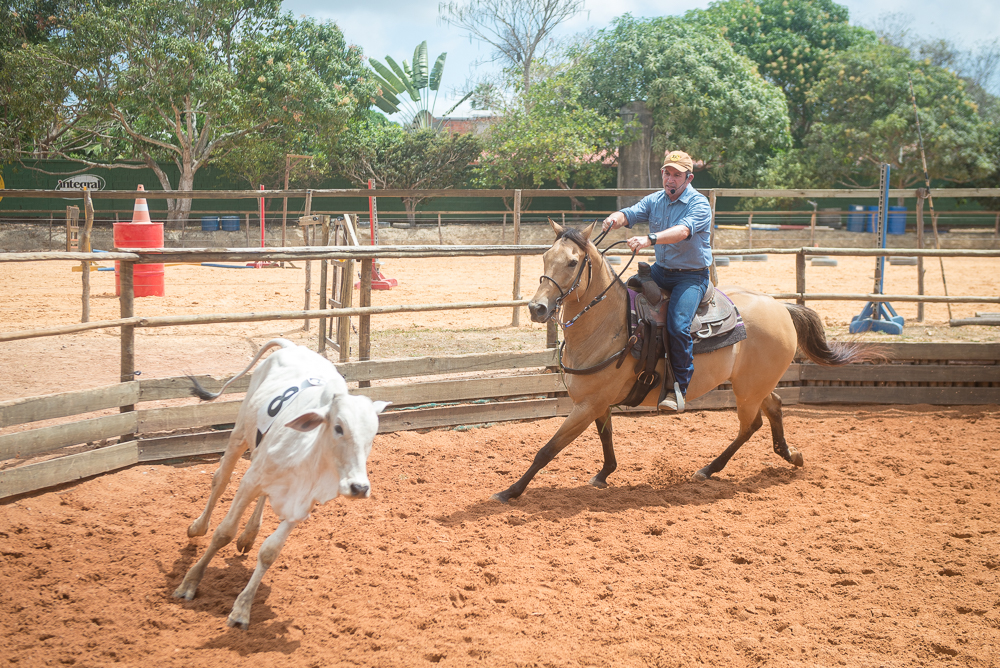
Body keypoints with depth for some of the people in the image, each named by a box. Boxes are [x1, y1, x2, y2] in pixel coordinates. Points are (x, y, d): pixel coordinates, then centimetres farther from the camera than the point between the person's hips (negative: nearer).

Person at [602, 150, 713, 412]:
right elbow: (630, 214, -9)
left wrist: (649, 239, -47)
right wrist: (616, 219, -34)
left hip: (692, 276, -7)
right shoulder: (654, 200, 6)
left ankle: (679, 388, -14)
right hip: (660, 270, 7)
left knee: (677, 325, -26)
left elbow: (683, 231, -32)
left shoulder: (699, 204, -14)